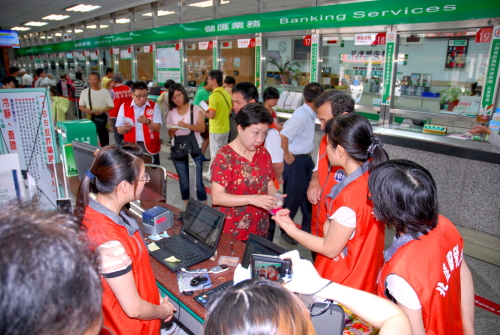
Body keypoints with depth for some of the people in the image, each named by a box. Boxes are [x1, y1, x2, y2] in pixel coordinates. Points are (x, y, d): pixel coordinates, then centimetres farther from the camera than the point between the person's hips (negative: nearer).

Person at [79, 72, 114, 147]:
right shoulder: (84, 92, 7)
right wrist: (86, 110, -11)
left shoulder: (105, 92, -1)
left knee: (104, 139, 4)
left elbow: (111, 106, -2)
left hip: (102, 118, -2)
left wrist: (101, 111, -18)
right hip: (89, 118, 2)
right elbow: (80, 106, 12)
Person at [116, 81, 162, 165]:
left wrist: (147, 122, -27)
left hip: (150, 147, -1)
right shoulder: (124, 107, 2)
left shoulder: (154, 106, -1)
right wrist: (125, 128, -19)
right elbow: (119, 130, 4)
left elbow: (157, 128, -8)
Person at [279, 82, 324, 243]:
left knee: (308, 196, 19)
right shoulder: (302, 116, -23)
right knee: (293, 198, 6)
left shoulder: (309, 114, 5)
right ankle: (285, 230, 25)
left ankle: (308, 229, 36)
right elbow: (283, 135, -31)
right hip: (296, 162, -9)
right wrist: (287, 156, -18)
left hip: (306, 160, 9)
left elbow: (287, 126, 13)